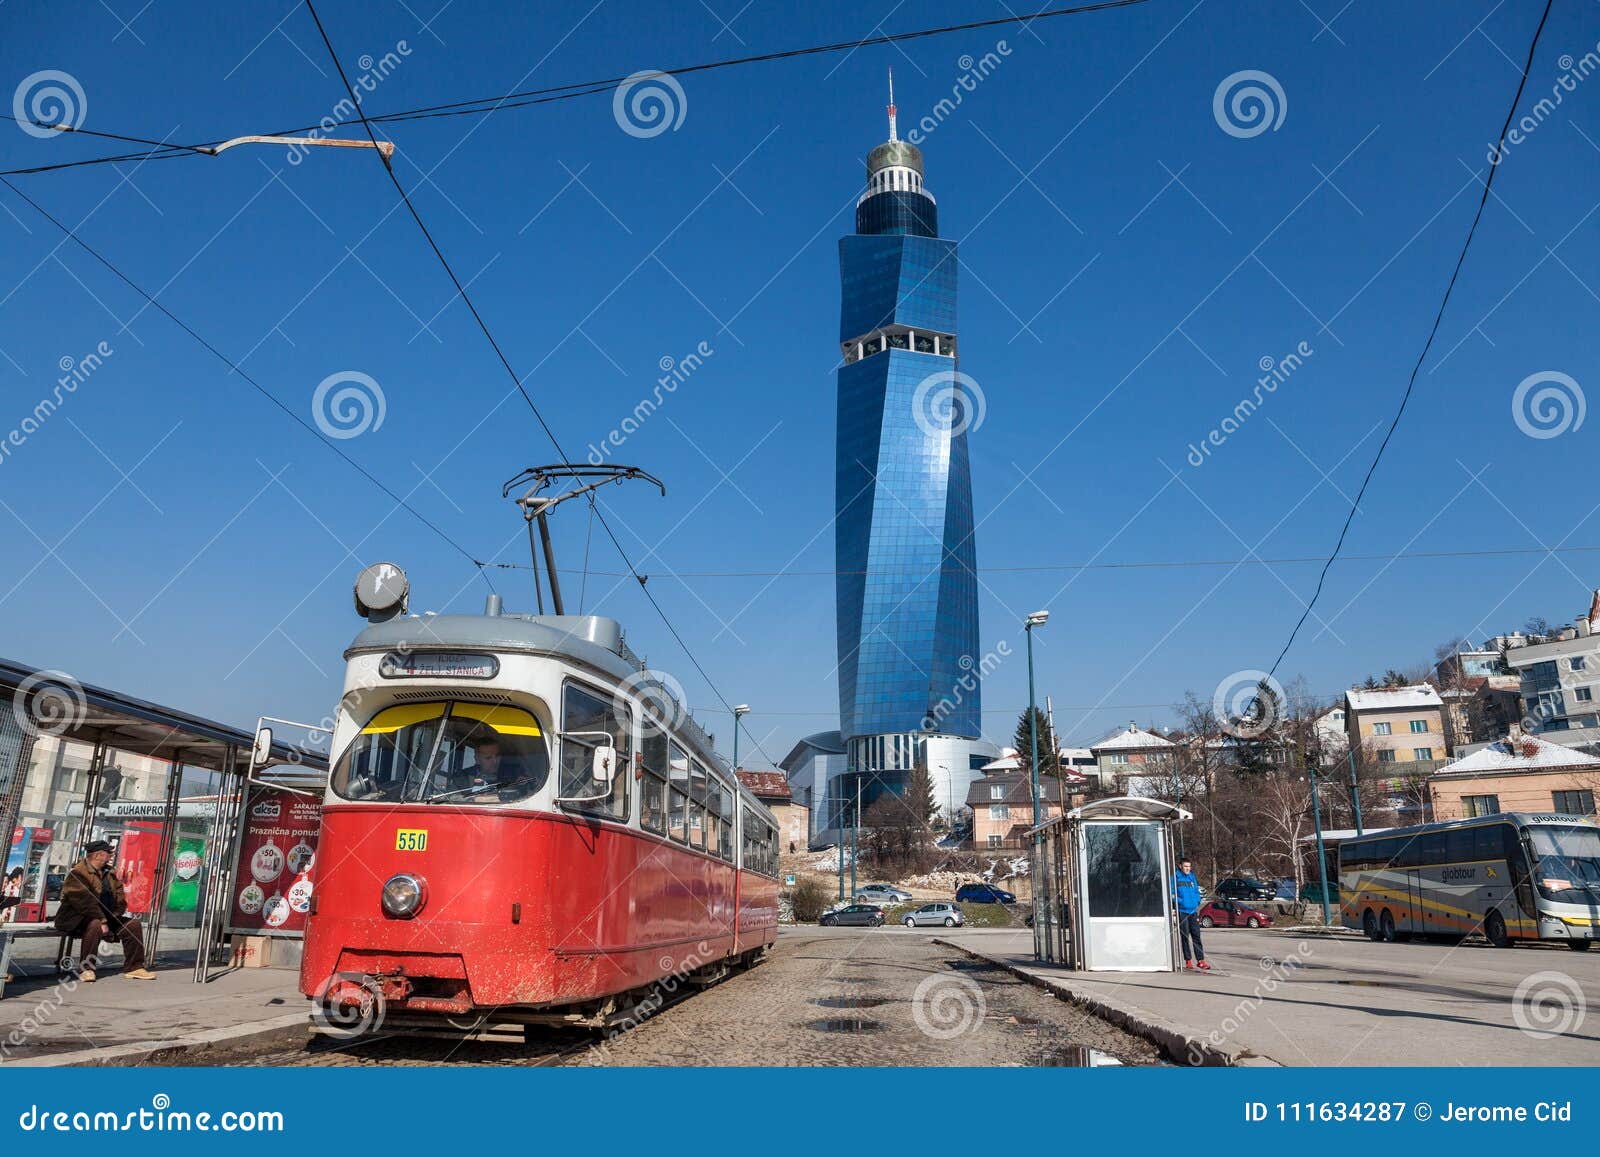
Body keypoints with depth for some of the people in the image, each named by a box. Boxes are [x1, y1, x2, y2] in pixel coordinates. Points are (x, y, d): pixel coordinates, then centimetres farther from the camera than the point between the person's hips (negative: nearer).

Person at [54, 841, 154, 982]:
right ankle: (85, 969, -27)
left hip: (105, 918, 8)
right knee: (94, 925, -38)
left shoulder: (110, 874, 11)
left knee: (134, 925, -5)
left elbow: (120, 901, 9)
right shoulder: (78, 873, -15)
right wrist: (102, 921, -27)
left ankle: (133, 967, 0)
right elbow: (84, 902, -24)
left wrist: (109, 919, -7)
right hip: (77, 919, -8)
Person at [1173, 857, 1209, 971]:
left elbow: (1197, 892, 16)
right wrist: (1180, 901, -16)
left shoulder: (1192, 877, 10)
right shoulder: (1175, 877, -5)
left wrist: (1197, 902, 1)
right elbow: (1172, 894, -5)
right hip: (1182, 911, -4)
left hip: (1193, 911, 4)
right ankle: (1188, 960, 10)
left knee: (1196, 935, 3)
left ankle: (1200, 960, 7)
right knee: (1185, 936, 3)